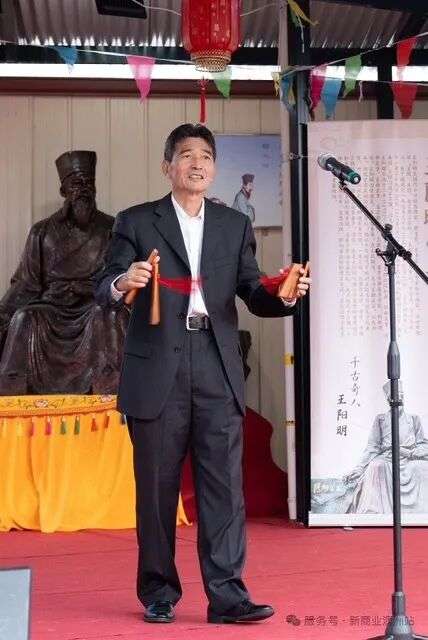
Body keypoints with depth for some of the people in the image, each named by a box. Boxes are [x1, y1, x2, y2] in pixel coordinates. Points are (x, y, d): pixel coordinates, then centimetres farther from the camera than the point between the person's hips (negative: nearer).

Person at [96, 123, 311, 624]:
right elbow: (104, 290, -2)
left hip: (218, 373, 2)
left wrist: (284, 295, -13)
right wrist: (124, 283, -26)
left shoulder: (235, 226, 13)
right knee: (157, 486, 5)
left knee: (223, 484, -1)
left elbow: (254, 296, 9)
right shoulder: (136, 222, 5)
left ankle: (226, 594, 2)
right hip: (157, 372, -2)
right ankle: (159, 593, 17)